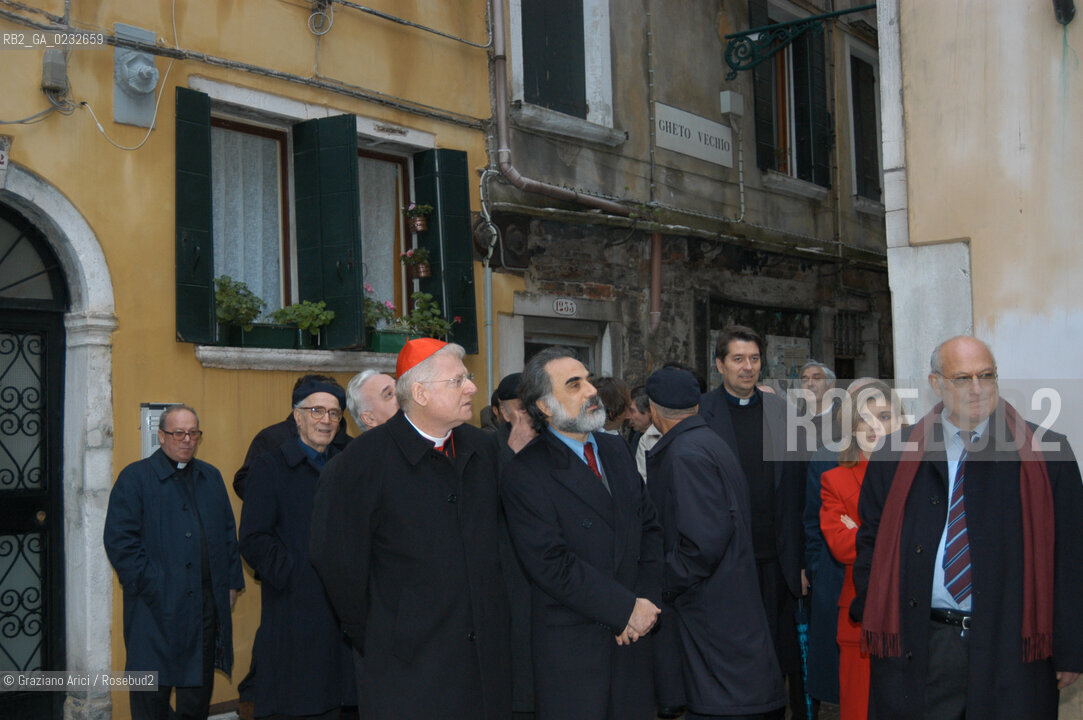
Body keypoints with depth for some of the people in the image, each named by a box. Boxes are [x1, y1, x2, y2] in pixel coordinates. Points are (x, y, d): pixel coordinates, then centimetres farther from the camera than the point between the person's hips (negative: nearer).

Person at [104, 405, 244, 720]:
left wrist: (232, 582, 10)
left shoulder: (211, 477, 14)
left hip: (208, 606, 5)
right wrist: (149, 585, -14)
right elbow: (119, 540, -9)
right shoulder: (135, 478, -3)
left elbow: (228, 534, 18)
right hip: (157, 608, -5)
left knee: (199, 688, 12)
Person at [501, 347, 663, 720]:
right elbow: (551, 564, -18)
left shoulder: (616, 449, 10)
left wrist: (648, 602, -3)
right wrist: (627, 608, -15)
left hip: (632, 636, 6)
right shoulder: (526, 472, -13)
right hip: (572, 646, -6)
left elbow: (650, 528, 11)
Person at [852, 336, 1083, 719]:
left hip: (1011, 648, -1)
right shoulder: (896, 457, 4)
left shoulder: (1047, 454, 1)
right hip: (916, 650, 1)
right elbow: (872, 541, 10)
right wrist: (876, 626, 2)